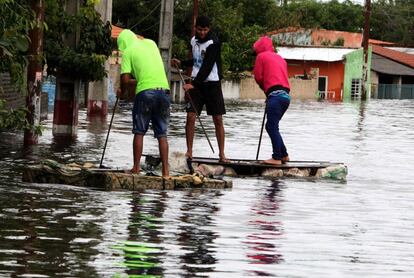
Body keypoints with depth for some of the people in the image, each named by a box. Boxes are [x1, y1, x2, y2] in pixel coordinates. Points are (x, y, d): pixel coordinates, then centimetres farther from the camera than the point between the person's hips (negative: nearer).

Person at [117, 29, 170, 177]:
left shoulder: (128, 51, 3)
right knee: (162, 134, 7)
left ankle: (136, 168, 4)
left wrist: (122, 92, 15)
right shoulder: (151, 43, 19)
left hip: (145, 91, -4)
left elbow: (125, 79, -3)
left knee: (139, 132, 6)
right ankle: (165, 170, 2)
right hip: (163, 89, 4)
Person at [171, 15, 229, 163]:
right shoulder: (193, 40, 7)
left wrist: (193, 84, -27)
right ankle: (189, 152, 1)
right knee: (190, 117, -5)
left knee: (218, 119, -3)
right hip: (196, 83, 5)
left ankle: (222, 154, 3)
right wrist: (181, 63, 8)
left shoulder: (214, 43, -14)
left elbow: (207, 66, -21)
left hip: (212, 83, -5)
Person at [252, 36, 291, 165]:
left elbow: (258, 77, 3)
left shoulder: (261, 56, 5)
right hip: (285, 95, 8)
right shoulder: (280, 58, 26)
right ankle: (283, 155, 17)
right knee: (272, 126, 17)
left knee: (272, 127, -7)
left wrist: (265, 89, 20)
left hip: (275, 95, -8)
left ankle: (277, 158, -12)